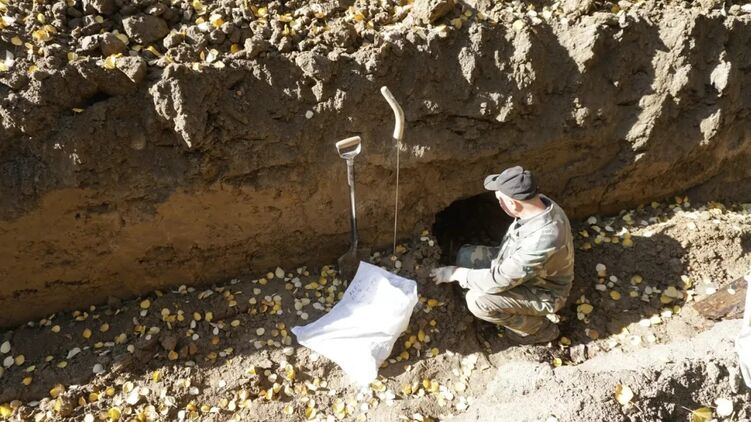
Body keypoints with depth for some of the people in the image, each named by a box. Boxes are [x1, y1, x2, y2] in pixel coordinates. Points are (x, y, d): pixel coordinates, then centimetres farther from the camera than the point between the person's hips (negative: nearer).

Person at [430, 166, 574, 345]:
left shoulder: (543, 240, -41)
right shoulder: (539, 203, -15)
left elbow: (499, 280, -33)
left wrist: (456, 273, -22)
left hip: (542, 292, -7)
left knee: (477, 301, -25)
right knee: (467, 255, 0)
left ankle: (540, 329, 1)